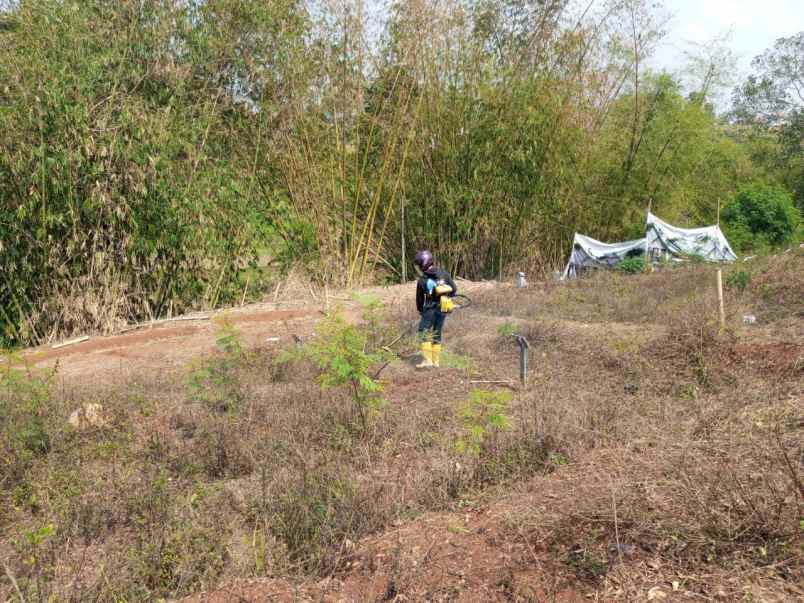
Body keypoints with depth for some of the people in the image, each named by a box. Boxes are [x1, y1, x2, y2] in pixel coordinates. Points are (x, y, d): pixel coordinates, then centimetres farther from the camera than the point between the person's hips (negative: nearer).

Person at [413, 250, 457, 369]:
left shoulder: (421, 280, -9)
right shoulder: (444, 274, -1)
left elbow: (419, 299, 0)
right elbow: (454, 289, 1)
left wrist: (420, 311, 19)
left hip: (429, 309, -4)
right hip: (442, 310, 5)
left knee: (424, 333, 2)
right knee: (437, 334, 14)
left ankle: (427, 360, -9)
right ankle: (436, 361, 16)